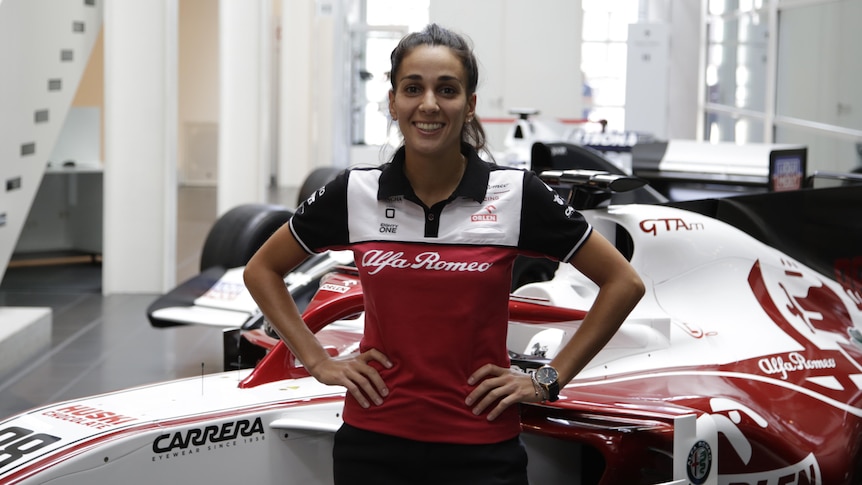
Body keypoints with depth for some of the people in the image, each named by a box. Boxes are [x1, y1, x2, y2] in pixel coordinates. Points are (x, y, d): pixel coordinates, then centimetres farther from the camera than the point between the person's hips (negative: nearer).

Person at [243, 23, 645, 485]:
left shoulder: (516, 194, -6)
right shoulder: (354, 192, -2)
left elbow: (623, 283, 1)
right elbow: (262, 271, 12)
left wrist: (549, 379, -2)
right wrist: (318, 362, 3)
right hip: (373, 446, 2)